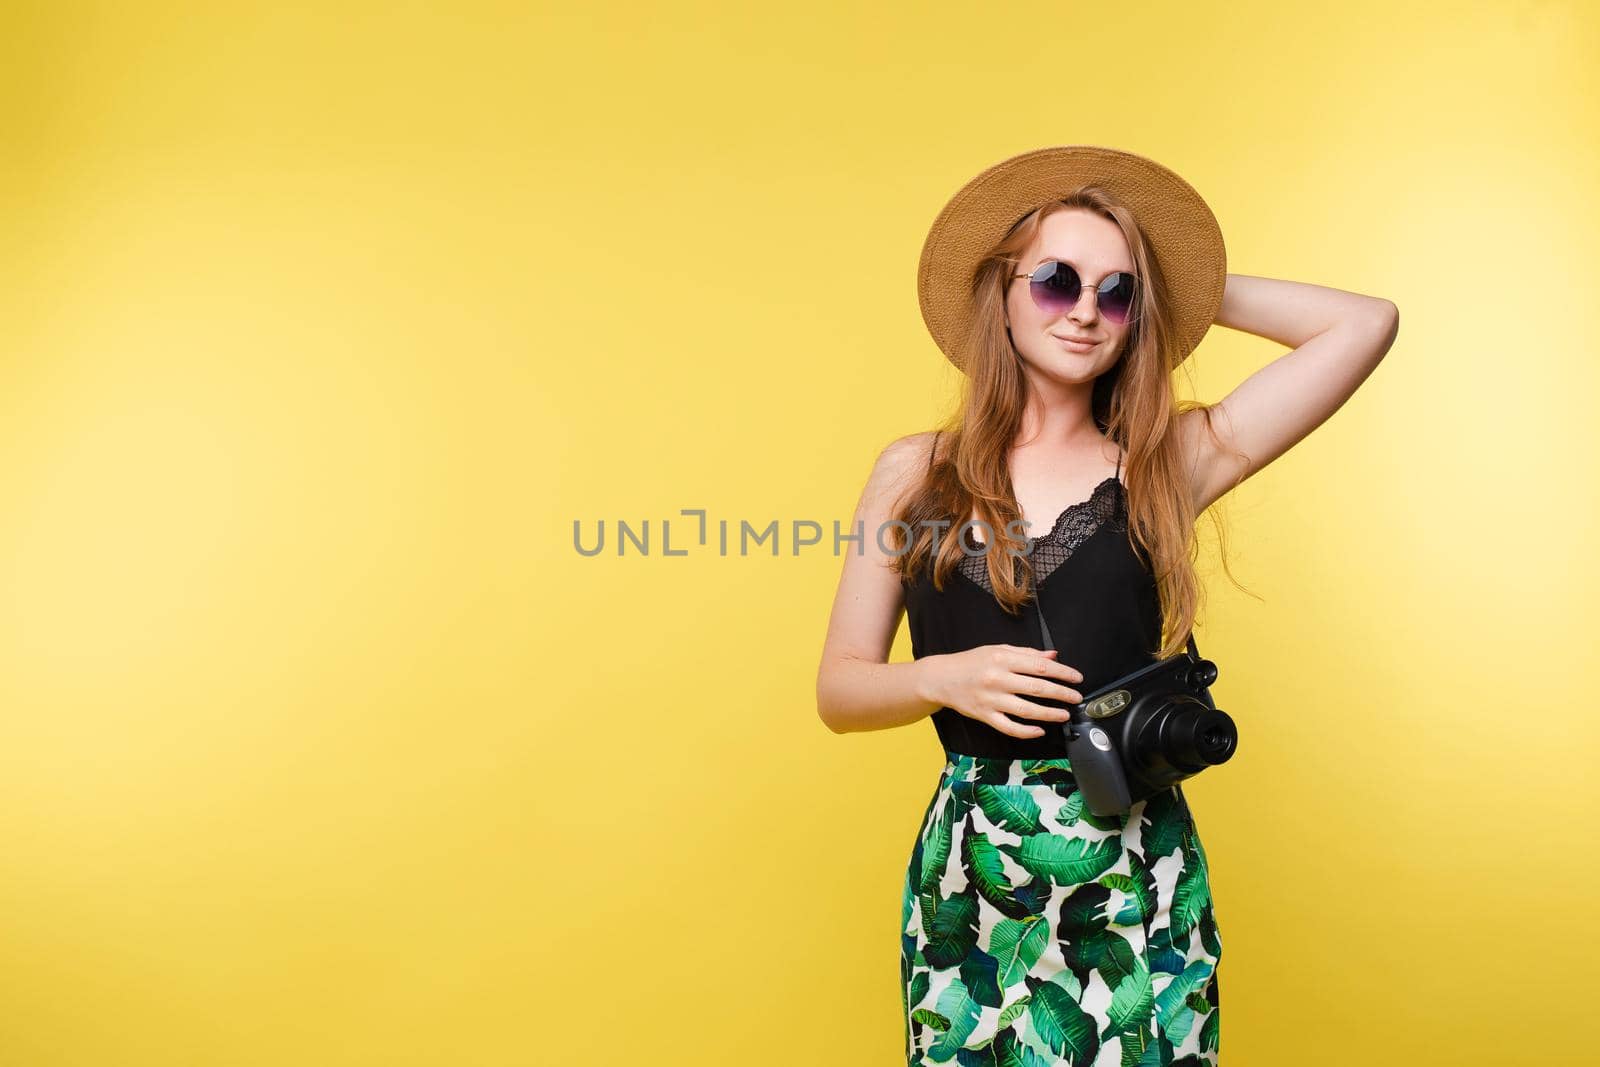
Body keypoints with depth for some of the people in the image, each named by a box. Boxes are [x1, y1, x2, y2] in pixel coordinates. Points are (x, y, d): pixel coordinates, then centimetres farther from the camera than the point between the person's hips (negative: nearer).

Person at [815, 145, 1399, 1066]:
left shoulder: (1167, 464, 0)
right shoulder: (915, 473, 2)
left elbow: (1367, 324, -5)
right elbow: (839, 689, 4)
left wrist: (1197, 291, 5)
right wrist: (944, 678, -14)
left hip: (1136, 881, 0)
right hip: (967, 876, 1)